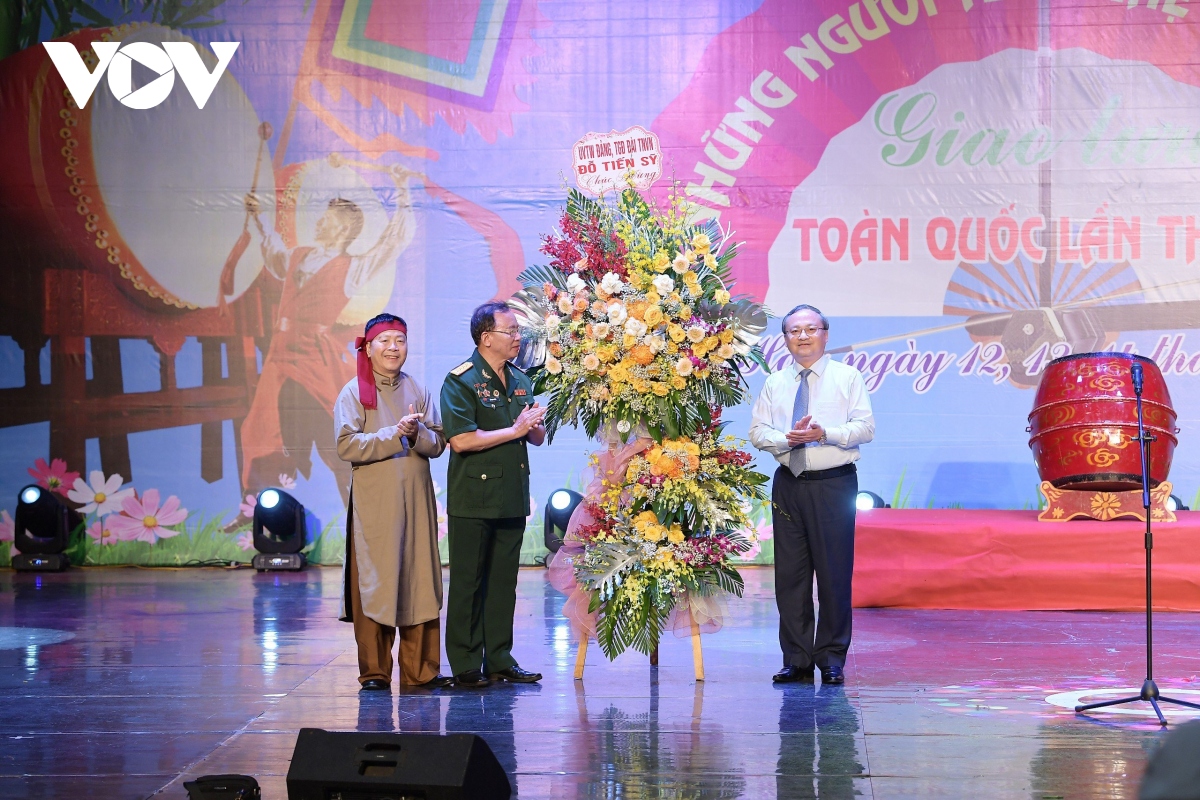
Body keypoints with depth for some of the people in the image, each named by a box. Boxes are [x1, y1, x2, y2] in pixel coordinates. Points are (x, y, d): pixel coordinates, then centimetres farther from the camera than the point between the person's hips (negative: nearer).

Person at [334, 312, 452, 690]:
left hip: (416, 498, 3)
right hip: (374, 501, -3)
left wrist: (417, 433, -15)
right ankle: (374, 671, 4)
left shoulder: (418, 390, 11)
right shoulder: (354, 392, 1)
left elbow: (437, 444, 6)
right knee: (373, 584, -3)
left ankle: (420, 670, 8)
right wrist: (395, 433, -15)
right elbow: (347, 446, -10)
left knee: (419, 580, 2)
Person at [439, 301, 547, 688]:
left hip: (512, 497, 7)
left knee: (503, 582, 11)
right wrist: (514, 430, -16)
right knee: (467, 582, -1)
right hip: (473, 499, -7)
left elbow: (538, 437, 17)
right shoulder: (461, 381, -10)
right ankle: (465, 665, 5)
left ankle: (499, 659, 18)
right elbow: (461, 439, -21)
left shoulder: (520, 381, 14)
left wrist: (533, 426, -8)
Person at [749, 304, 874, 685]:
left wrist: (825, 433, -19)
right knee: (790, 572, 4)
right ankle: (796, 660, 11)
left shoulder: (848, 377, 5)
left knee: (834, 571, -3)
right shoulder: (775, 383, 14)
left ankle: (832, 660, 6)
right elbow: (757, 431, 8)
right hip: (788, 483, 3)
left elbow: (865, 428, -4)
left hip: (834, 485, -3)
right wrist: (787, 439, -12)